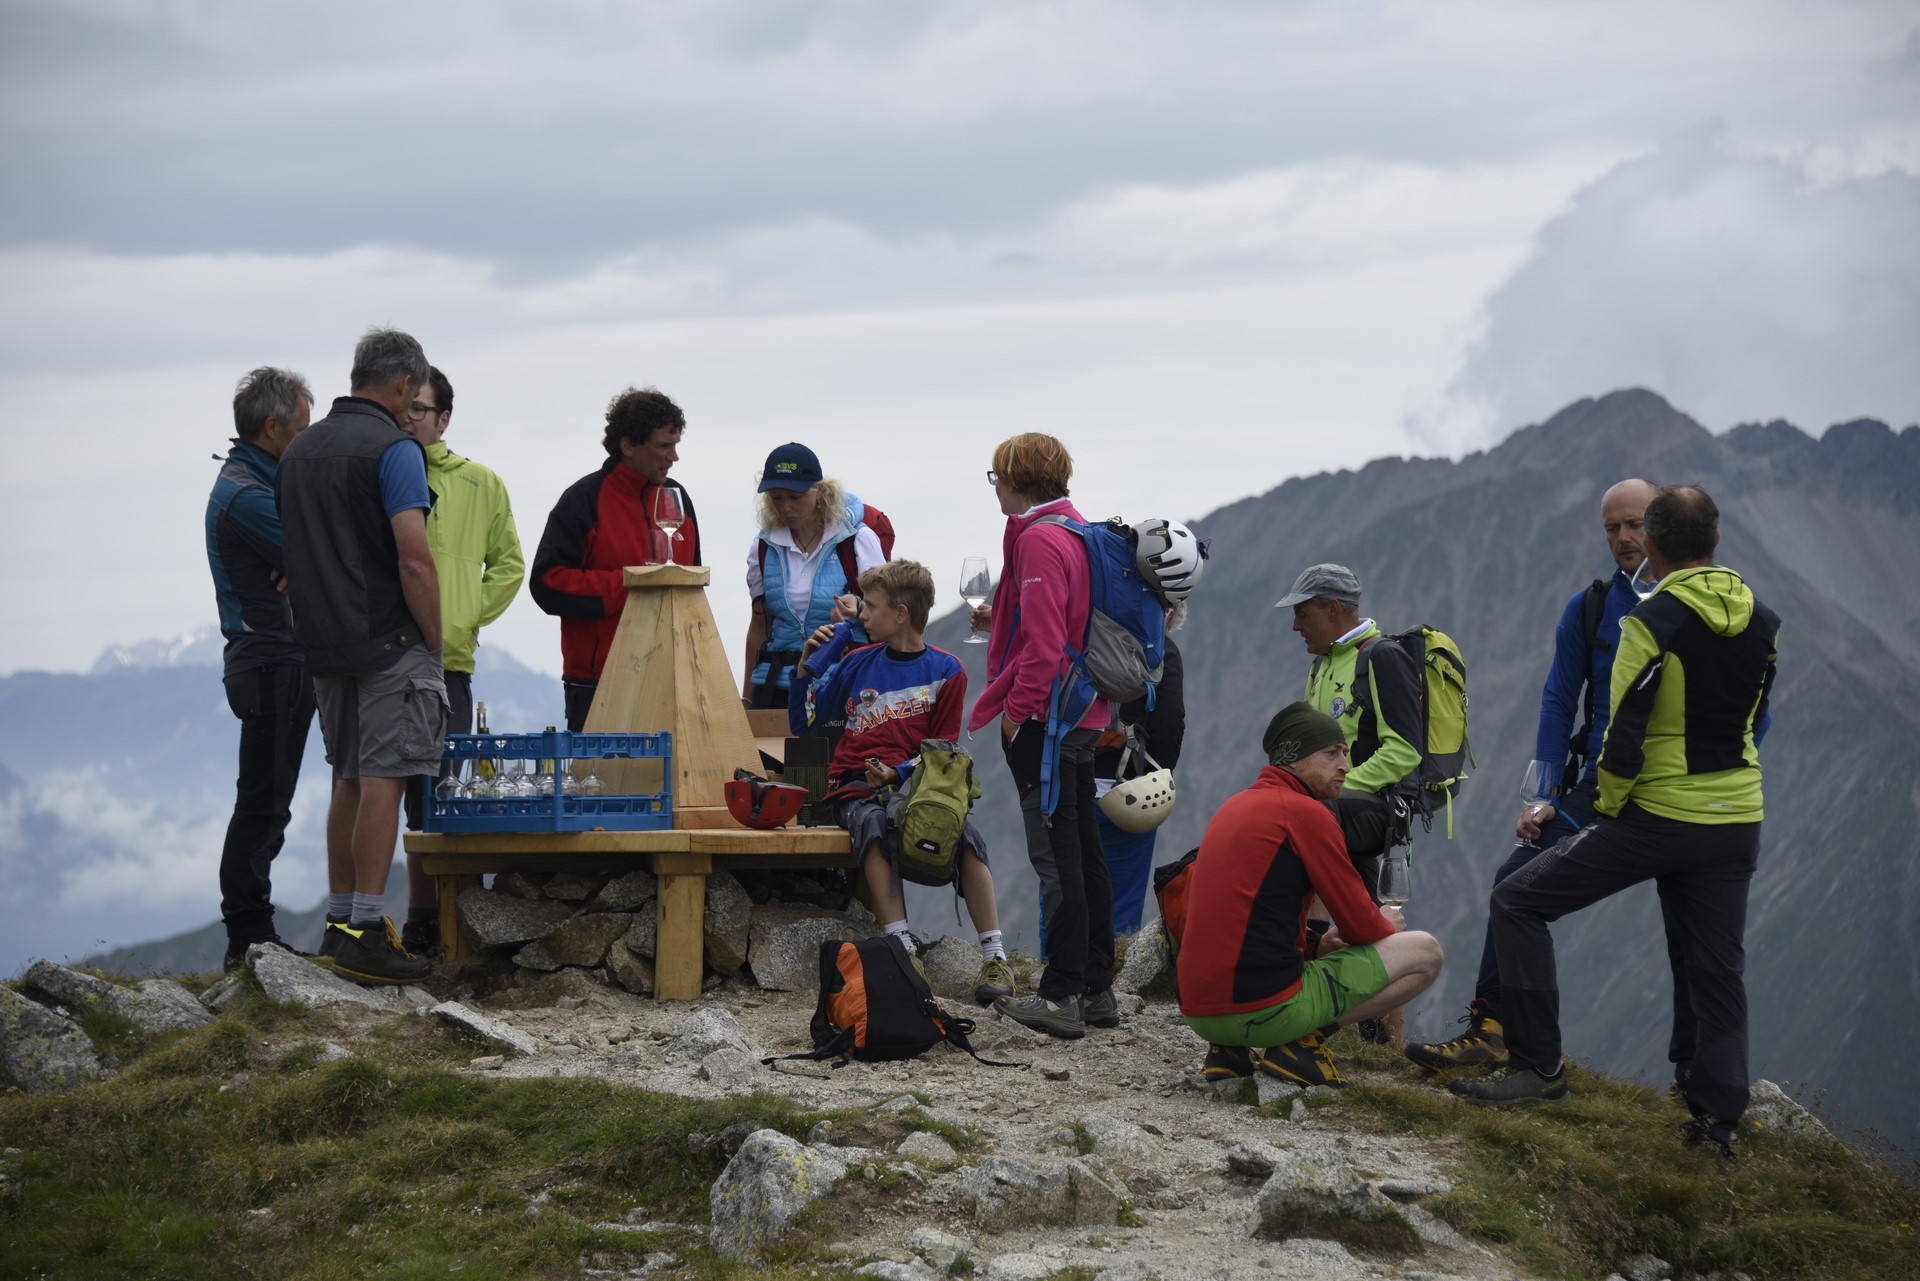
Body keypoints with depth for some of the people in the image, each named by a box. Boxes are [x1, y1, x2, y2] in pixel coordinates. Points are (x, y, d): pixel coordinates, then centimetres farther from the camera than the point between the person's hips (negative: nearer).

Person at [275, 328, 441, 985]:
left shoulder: (298, 450, 13)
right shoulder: (393, 448, -11)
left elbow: (291, 556, 18)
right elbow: (415, 561, -18)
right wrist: (433, 641, -8)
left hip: (324, 643, 8)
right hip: (389, 641, -8)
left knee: (350, 780, 14)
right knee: (383, 780, -7)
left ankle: (339, 921, 17)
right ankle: (366, 932, -11)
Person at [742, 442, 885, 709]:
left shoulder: (857, 540, -1)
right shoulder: (763, 547, 8)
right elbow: (759, 626, 15)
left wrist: (857, 607, -24)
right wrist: (746, 699, 15)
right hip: (778, 684, 3)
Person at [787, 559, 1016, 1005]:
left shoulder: (946, 671, 6)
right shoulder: (856, 663, 12)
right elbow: (803, 722, 19)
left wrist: (897, 772, -12)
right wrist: (805, 666, 5)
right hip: (856, 787, 1)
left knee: (965, 831, -32)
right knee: (873, 825, -36)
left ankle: (994, 958, -32)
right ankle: (904, 952, -44)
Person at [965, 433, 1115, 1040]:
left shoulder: (1038, 539, -14)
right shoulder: (1078, 534, 14)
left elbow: (1044, 642, -21)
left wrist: (1017, 709, -16)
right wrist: (1000, 620, 20)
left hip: (1044, 718, -9)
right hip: (1084, 716, 9)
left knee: (1055, 858, -8)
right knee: (1083, 852, 12)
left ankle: (1062, 996, -7)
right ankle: (1096, 989, 16)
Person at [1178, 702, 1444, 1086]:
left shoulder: (1234, 806, 18)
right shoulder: (1306, 812, -8)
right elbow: (1360, 924, -3)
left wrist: (1317, 943, 18)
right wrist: (1386, 925, 19)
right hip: (1266, 1008, -8)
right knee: (1425, 952, 4)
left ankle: (1233, 1052, 13)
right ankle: (1299, 1043, -5)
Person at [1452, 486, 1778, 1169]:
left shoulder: (1651, 622, -15)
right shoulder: (1764, 622, 3)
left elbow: (1624, 738, -18)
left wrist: (1609, 807, -3)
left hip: (1656, 816, -6)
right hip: (1737, 823, 6)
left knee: (1518, 901, 4)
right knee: (1715, 973, 13)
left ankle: (1537, 1065, -1)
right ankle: (1715, 1124, 10)